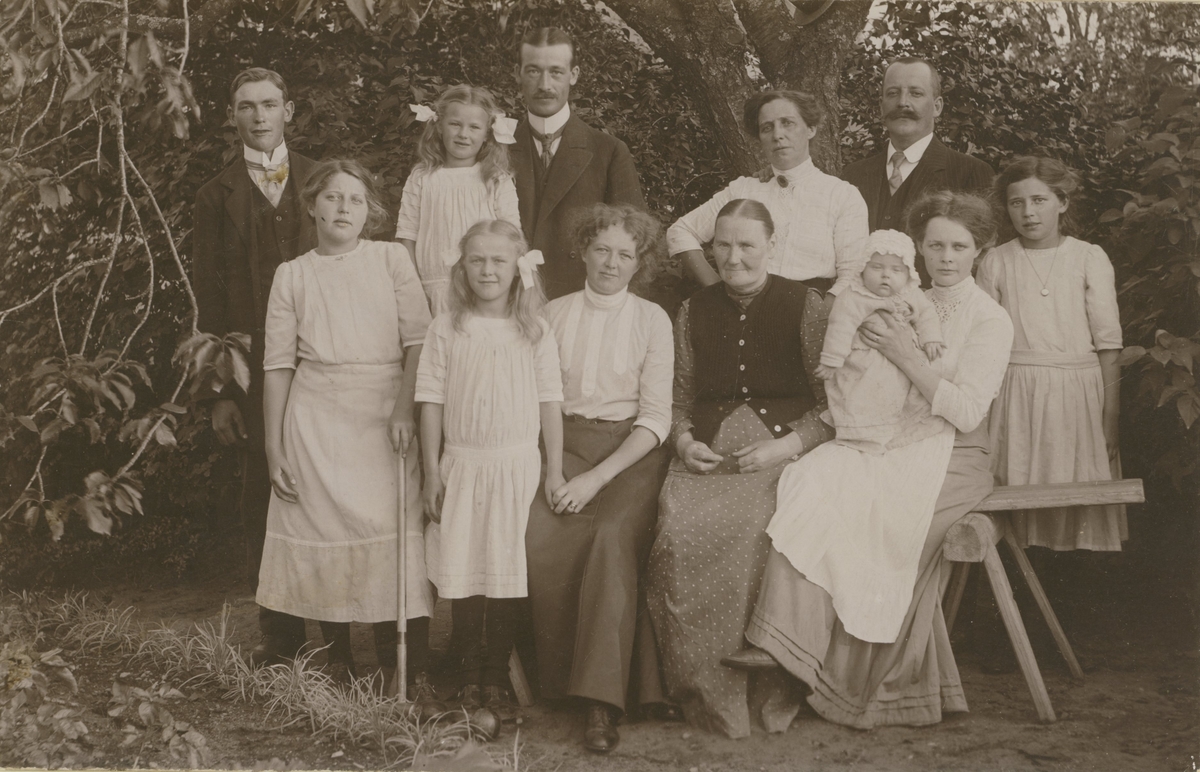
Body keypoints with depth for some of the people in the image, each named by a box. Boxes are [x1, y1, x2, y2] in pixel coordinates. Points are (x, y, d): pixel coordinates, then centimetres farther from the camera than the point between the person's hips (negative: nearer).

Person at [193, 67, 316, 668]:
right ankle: (279, 633, 15)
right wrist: (219, 393, -1)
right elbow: (208, 297, 6)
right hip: (254, 372, 0)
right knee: (264, 503, 4)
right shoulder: (217, 196, 9)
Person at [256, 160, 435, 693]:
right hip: (315, 421, 1)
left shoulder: (391, 259, 6)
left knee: (390, 532, -8)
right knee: (323, 533, 0)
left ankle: (398, 668, 2)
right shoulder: (292, 275, 9)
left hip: (384, 416, -1)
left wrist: (404, 408, -14)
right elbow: (278, 364, 7)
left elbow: (419, 340, -1)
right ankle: (338, 663, 12)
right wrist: (274, 447, 3)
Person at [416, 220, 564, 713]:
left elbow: (550, 403, 3)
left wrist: (555, 472, 1)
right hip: (461, 465, 0)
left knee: (508, 569, 4)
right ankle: (468, 675, 18)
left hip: (517, 467, 0)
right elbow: (431, 402, 2)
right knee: (462, 570, 4)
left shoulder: (535, 333, 1)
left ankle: (498, 674, 17)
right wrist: (432, 472, 0)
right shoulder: (446, 330, 1)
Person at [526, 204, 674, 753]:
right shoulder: (554, 314, 11)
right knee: (539, 536, -27)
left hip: (630, 451, -2)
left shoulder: (652, 320, 4)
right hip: (563, 445, 2)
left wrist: (598, 477, -14)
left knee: (613, 533, -31)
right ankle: (558, 678, -11)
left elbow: (655, 418, -2)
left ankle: (601, 701, -28)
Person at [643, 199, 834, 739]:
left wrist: (786, 447, -12)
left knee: (751, 525, -34)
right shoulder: (694, 311, 17)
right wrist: (686, 442, 0)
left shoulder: (804, 305, 5)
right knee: (679, 527, -29)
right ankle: (702, 690, -16)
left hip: (784, 443, -3)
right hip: (709, 448, 3)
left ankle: (763, 685, -16)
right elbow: (680, 399, 20)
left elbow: (833, 404, 2)